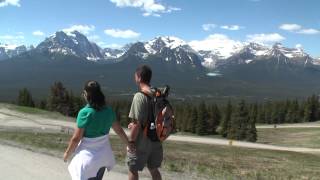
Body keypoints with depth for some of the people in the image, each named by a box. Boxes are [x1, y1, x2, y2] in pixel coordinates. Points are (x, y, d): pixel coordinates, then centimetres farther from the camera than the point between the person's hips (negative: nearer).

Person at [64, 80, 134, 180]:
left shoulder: (84, 113, -21)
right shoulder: (109, 111, -5)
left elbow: (76, 138, -16)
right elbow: (119, 130, 6)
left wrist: (67, 153, 0)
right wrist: (129, 145, 20)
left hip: (88, 157, -5)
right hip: (103, 155, 5)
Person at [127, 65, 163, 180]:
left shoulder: (139, 96, -21)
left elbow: (137, 123, -23)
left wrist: (130, 141, -10)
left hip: (141, 142, -6)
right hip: (155, 140, 7)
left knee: (133, 170, 13)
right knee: (154, 169, 20)